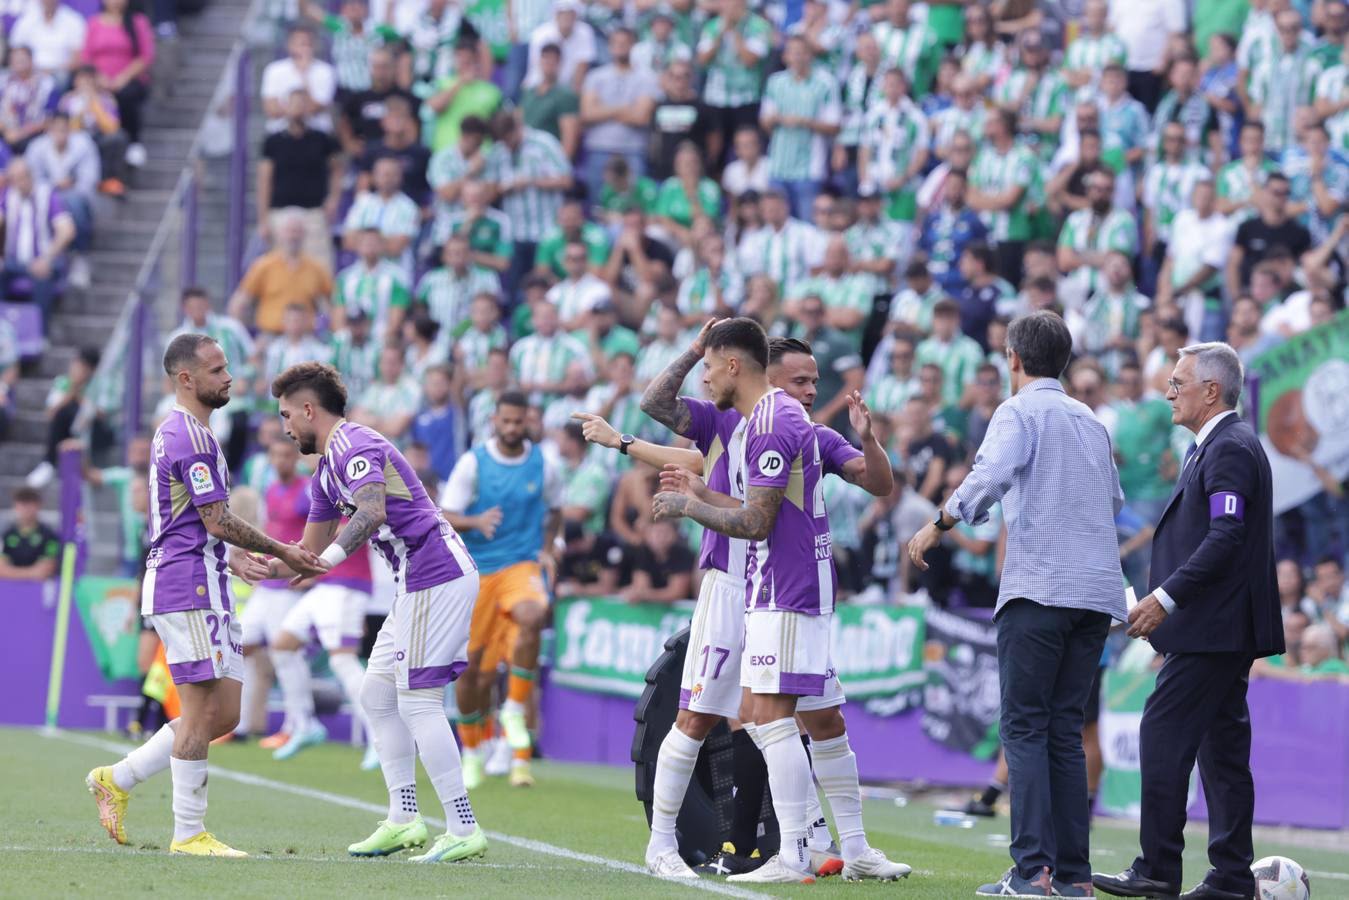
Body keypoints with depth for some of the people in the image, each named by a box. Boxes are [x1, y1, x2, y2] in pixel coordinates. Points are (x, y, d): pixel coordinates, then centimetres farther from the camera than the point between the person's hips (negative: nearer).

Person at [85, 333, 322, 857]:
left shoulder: (177, 433, 20)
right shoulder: (191, 437, -13)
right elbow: (217, 521, -15)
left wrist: (231, 556, 16)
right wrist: (281, 552, -5)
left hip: (204, 589, 10)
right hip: (189, 585, -10)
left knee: (224, 714, 9)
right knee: (202, 711, -7)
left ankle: (117, 779, 14)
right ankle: (189, 834, -3)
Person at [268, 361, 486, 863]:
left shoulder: (356, 447, -12)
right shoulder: (326, 471, 21)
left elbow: (371, 513, -32)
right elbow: (311, 551, 29)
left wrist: (333, 555, -42)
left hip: (437, 576, -11)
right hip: (419, 582, 11)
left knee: (417, 701, -11)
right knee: (377, 695, 12)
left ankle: (464, 830, -11)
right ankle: (404, 820, 12)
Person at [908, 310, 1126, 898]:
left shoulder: (1020, 412, -1)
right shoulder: (1090, 421, 20)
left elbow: (990, 476, -18)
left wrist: (938, 526, -11)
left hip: (1039, 587, -6)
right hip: (1098, 591, 6)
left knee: (1025, 729, -6)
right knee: (1065, 732, 8)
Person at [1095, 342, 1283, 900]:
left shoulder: (1231, 448, -13)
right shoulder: (1215, 447, 19)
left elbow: (1226, 536, -23)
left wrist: (1167, 597, -22)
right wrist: (1165, 604, 18)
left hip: (1214, 628, -11)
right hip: (1221, 629, 11)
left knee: (1164, 734, -11)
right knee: (1222, 745, 9)